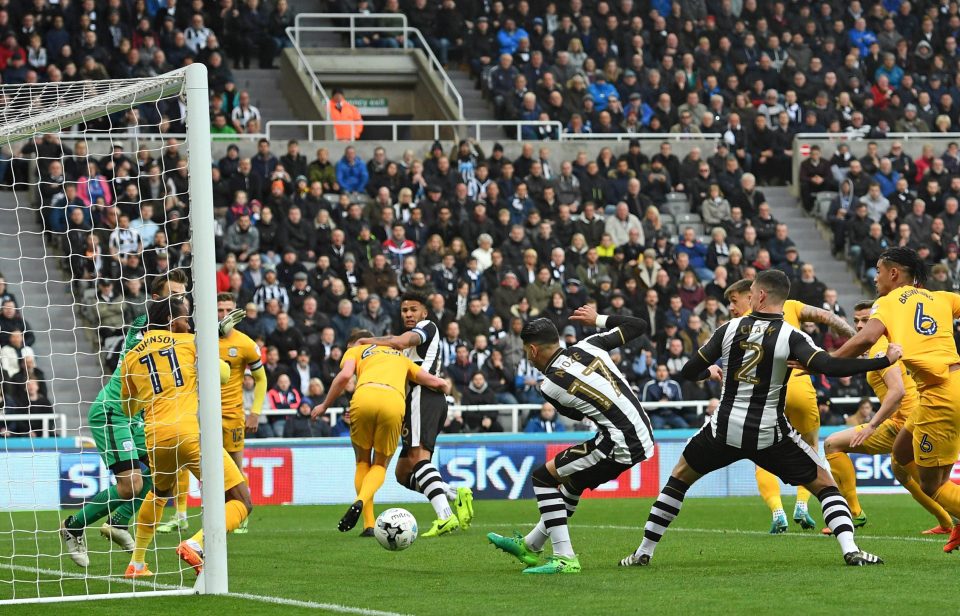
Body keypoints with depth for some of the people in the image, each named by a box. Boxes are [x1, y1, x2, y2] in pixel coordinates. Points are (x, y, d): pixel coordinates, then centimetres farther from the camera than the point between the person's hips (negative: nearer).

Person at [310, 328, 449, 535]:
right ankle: (361, 501, -15)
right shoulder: (400, 357, 38)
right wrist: (444, 387, 56)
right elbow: (439, 383, 32)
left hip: (364, 396, -1)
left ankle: (369, 524, 8)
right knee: (380, 465, 17)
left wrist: (325, 406, 16)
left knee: (362, 461, 19)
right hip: (394, 401, 1)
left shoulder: (355, 351, 29)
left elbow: (344, 376, 6)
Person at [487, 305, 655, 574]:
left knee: (543, 477, 2)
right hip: (643, 437, 8)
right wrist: (598, 319, 23)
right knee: (572, 483, 26)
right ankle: (530, 547, 42)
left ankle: (565, 559, -4)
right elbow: (639, 326, 12)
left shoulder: (550, 386, -10)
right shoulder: (588, 346, 4)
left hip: (620, 445, -8)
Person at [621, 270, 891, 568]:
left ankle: (643, 552, 21)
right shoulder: (791, 336, -9)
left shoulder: (730, 328, -1)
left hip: (724, 430, 2)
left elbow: (689, 371, 6)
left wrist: (710, 371, 30)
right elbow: (828, 366, -23)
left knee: (679, 477, 24)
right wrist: (883, 361, -17)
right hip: (770, 434, -2)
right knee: (824, 484, 10)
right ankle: (850, 550, -10)